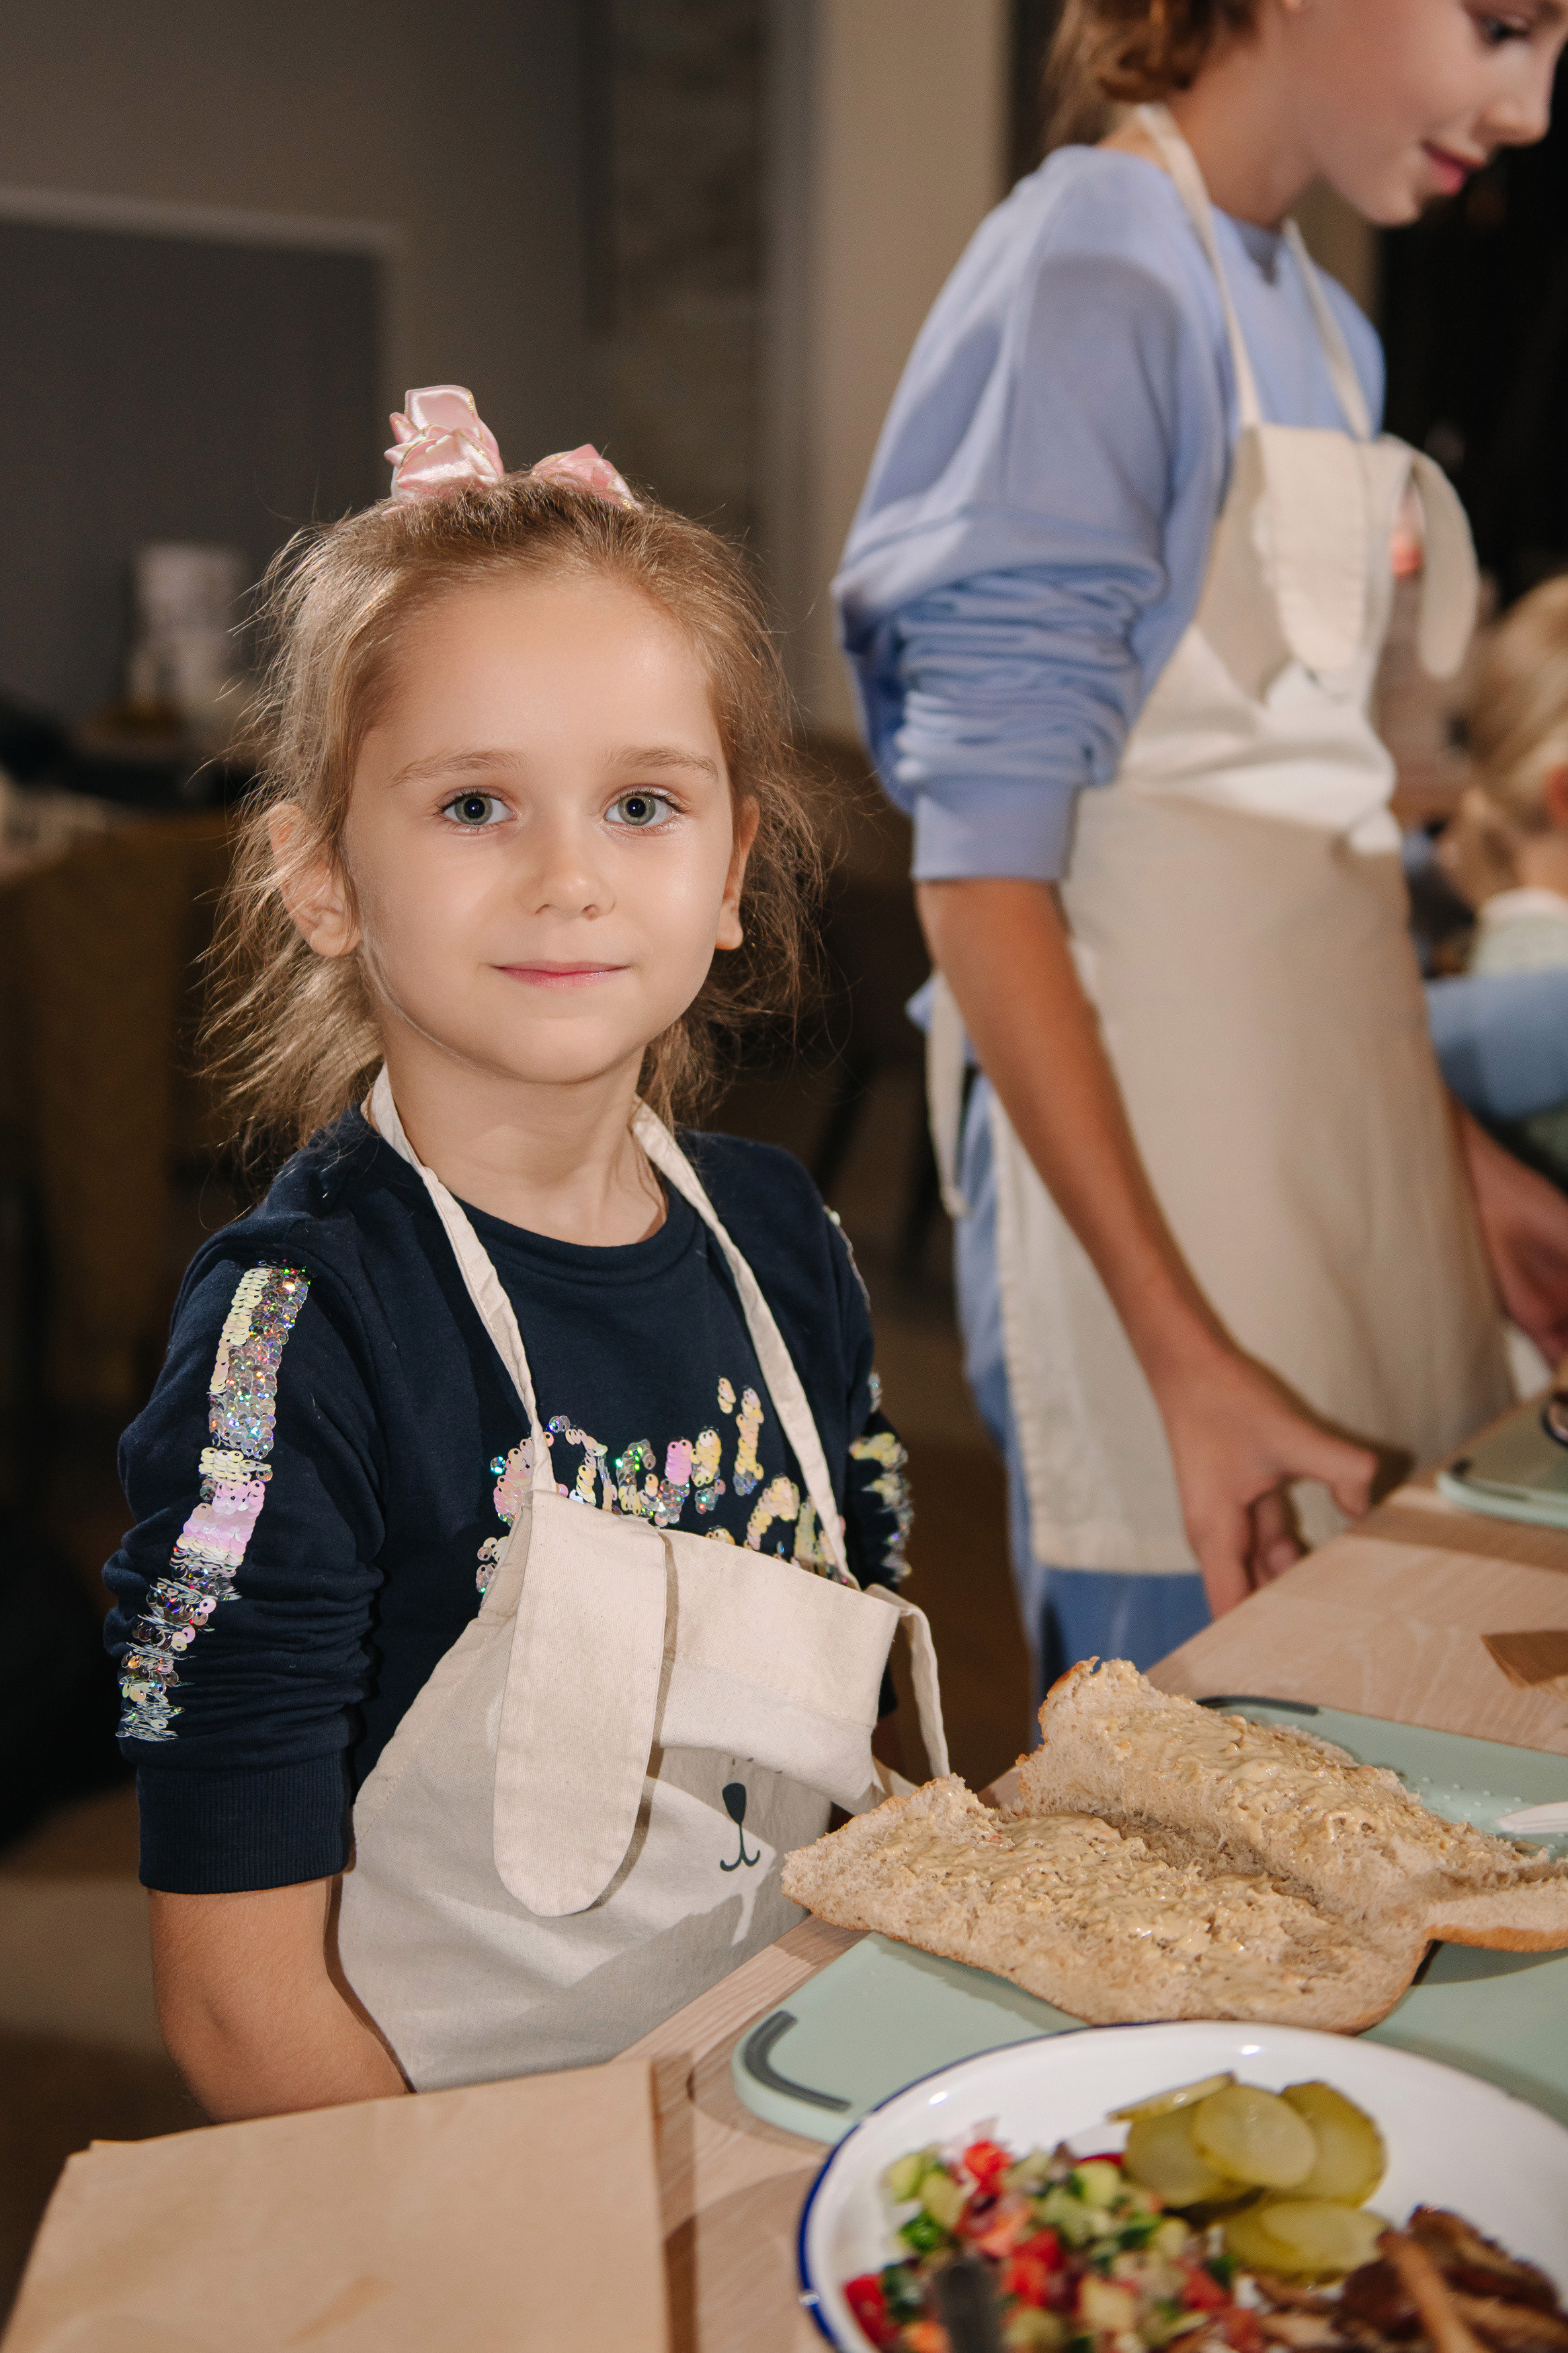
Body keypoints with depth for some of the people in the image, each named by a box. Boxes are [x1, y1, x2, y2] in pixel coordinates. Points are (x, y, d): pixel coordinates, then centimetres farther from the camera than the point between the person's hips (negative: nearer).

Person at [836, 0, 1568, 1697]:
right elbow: (981, 874, -18)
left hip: (1344, 1098, 8)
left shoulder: (1322, 324, 14)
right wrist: (1183, 1351, -23)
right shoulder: (1098, 270, -12)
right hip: (1144, 1151, -8)